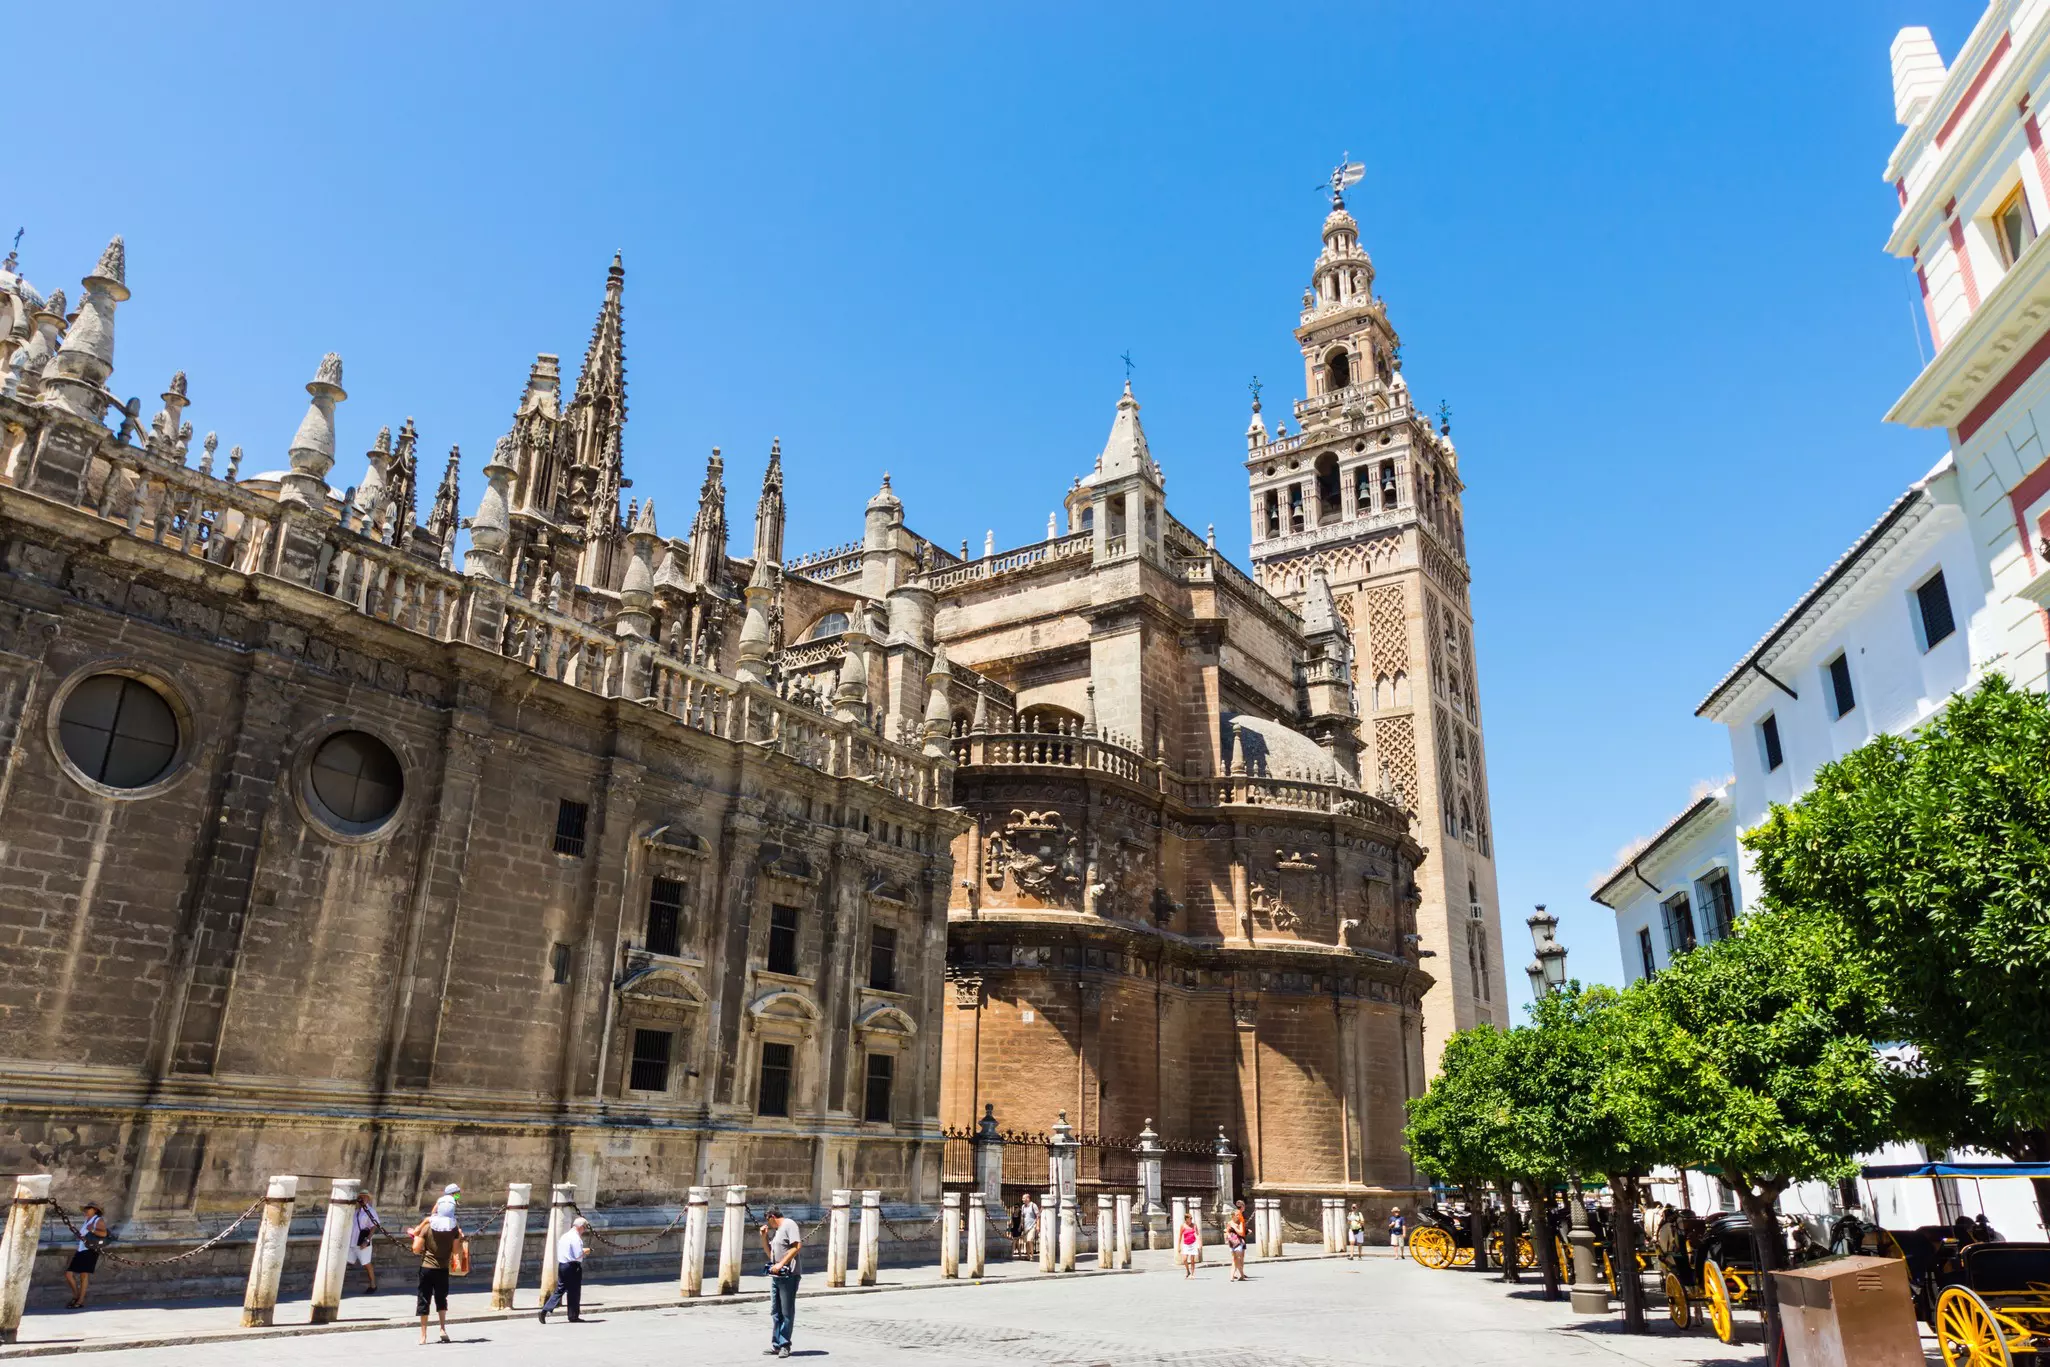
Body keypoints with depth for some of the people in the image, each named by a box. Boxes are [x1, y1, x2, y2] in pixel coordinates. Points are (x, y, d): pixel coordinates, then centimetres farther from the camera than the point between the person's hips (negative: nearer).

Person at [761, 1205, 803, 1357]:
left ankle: (785, 1346, 3)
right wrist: (764, 1237, 11)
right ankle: (776, 1345, 18)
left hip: (789, 1275, -9)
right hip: (776, 1275, 9)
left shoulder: (789, 1225, -8)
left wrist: (781, 1264, -22)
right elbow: (769, 1253, 25)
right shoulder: (774, 1230, 18)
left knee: (787, 1312, -2)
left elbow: (797, 1246, -19)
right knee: (775, 1312, 11)